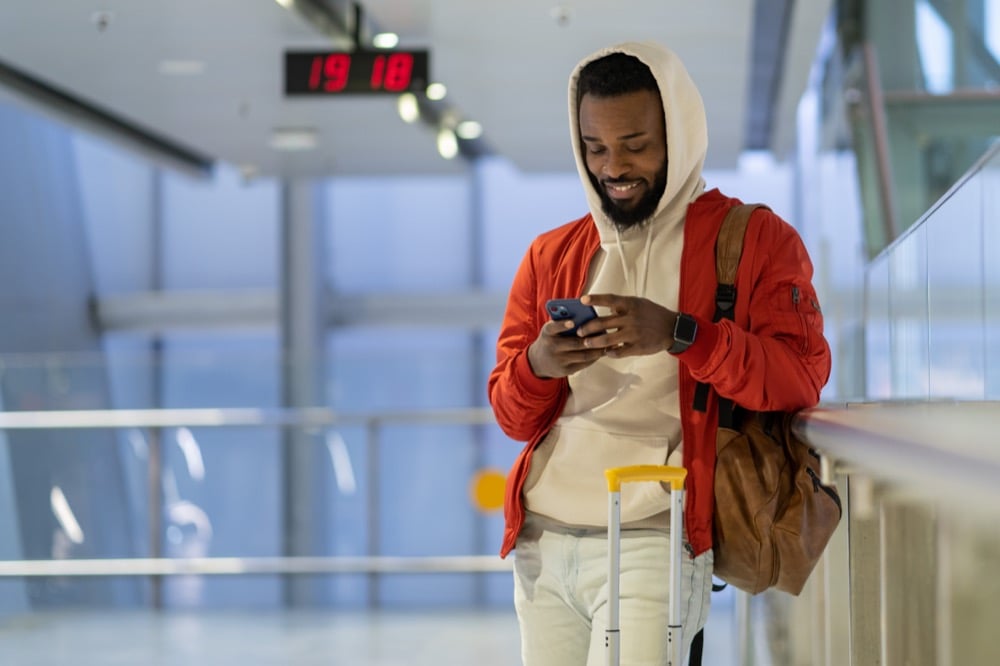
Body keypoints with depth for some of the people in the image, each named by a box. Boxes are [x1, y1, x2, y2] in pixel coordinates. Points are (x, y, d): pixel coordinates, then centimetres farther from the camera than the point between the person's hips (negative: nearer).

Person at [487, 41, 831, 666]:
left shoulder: (756, 239, 3)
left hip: (652, 540, -5)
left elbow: (801, 378, -9)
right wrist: (538, 365, -10)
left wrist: (679, 334, -23)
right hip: (542, 538, 5)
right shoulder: (550, 256, 16)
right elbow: (513, 416, 14)